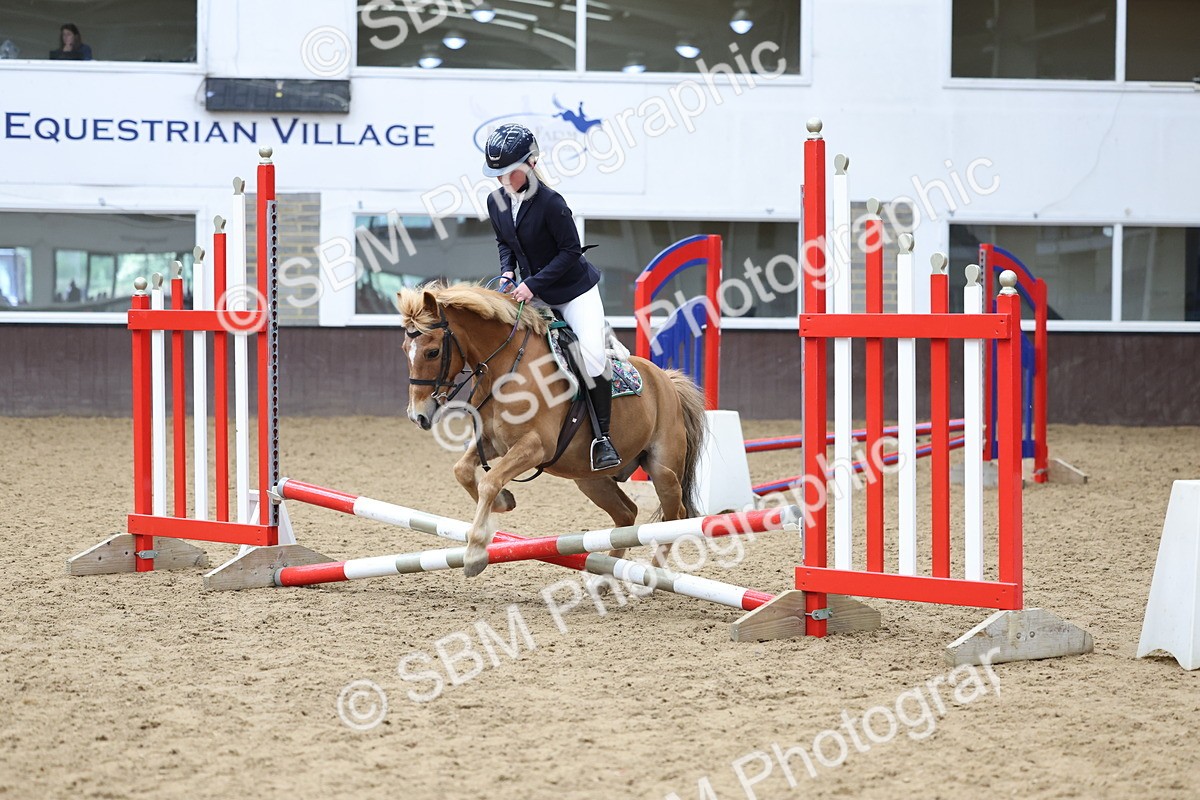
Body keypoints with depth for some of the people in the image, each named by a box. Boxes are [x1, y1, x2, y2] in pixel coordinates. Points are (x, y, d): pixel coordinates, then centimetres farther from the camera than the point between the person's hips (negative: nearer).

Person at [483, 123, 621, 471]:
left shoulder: (550, 203, -25)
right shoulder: (496, 202, -4)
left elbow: (570, 252, -21)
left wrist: (534, 283, -25)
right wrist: (507, 271, -7)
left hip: (575, 290, -6)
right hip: (533, 294, 6)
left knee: (592, 356, -21)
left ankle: (603, 437, -13)